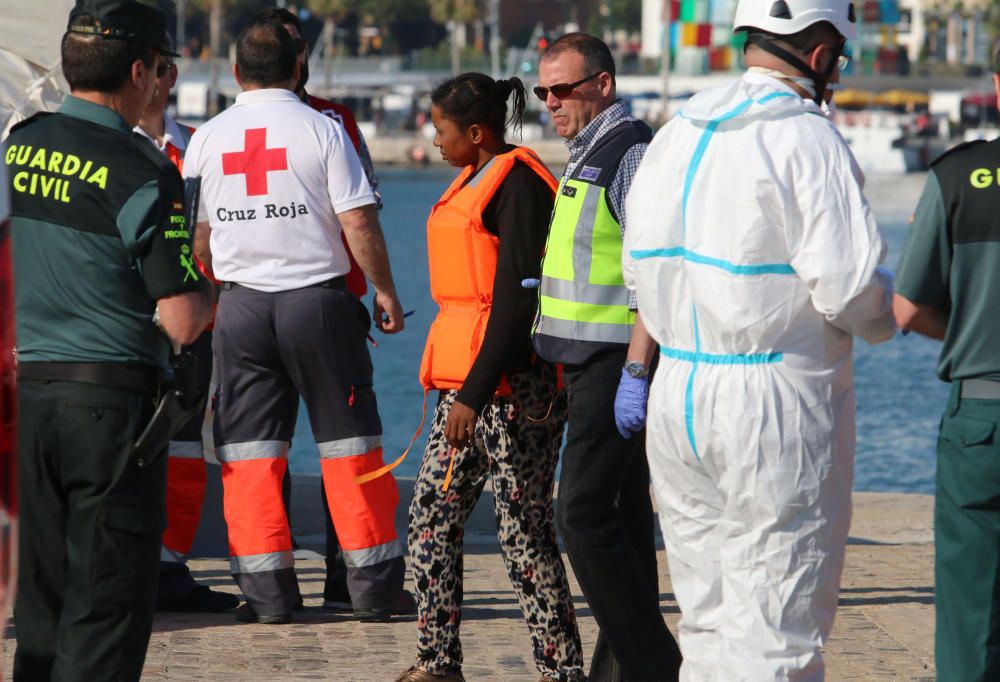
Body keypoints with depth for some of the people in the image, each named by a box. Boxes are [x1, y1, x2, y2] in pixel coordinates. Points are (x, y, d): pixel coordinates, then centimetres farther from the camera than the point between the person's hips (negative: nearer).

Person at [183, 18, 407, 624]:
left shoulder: (207, 139, 4)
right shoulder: (321, 129, -5)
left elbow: (196, 234, 13)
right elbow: (358, 222, -9)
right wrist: (386, 292, 2)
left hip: (241, 304, 2)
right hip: (317, 297, -2)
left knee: (248, 451, 6)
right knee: (348, 441, 5)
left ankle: (268, 589, 4)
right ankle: (373, 584, 8)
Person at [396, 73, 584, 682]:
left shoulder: (518, 185, -13)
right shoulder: (476, 181, 17)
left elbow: (516, 298, -19)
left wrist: (474, 393, -21)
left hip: (513, 382, -10)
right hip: (468, 381, 10)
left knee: (524, 528, -5)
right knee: (433, 514, 8)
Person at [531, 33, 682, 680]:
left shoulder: (630, 152, -14)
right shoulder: (588, 154, 17)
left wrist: (636, 372, -23)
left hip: (615, 359, -10)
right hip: (593, 360, 10)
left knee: (584, 512, -12)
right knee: (621, 511, 12)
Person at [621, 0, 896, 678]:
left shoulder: (675, 136, 11)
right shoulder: (808, 141, -12)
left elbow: (640, 272, 15)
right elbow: (851, 289, -16)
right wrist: (889, 312, 4)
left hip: (676, 392, 7)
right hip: (777, 401, -7)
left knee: (708, 622, 14)